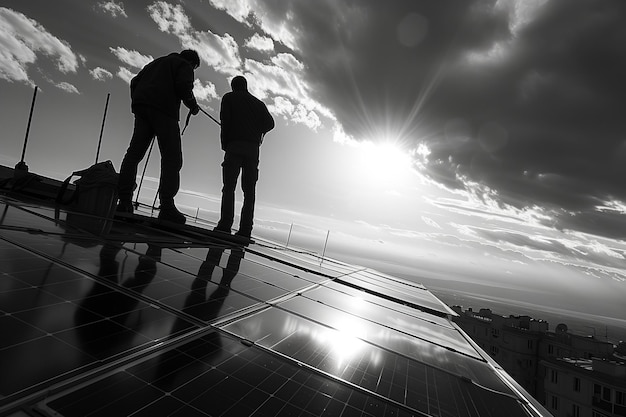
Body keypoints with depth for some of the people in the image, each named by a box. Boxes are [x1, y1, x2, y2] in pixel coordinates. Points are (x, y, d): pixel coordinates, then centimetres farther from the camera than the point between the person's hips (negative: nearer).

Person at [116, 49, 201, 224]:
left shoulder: (156, 62, 34)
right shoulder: (184, 65, 11)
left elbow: (135, 81, 26)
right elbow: (183, 85, -9)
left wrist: (137, 105, 25)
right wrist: (193, 105, 4)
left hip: (141, 107, 8)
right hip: (163, 110, -7)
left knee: (134, 153, 3)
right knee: (172, 157, -11)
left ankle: (124, 200, -6)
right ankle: (167, 206, -22)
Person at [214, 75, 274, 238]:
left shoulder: (229, 97, 13)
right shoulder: (258, 103, 23)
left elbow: (225, 121, 0)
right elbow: (270, 123, 10)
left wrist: (225, 144, 4)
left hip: (234, 146, -3)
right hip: (253, 149, 3)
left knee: (229, 187, -6)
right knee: (249, 190, 1)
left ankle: (225, 226, -17)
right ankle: (245, 230, -6)